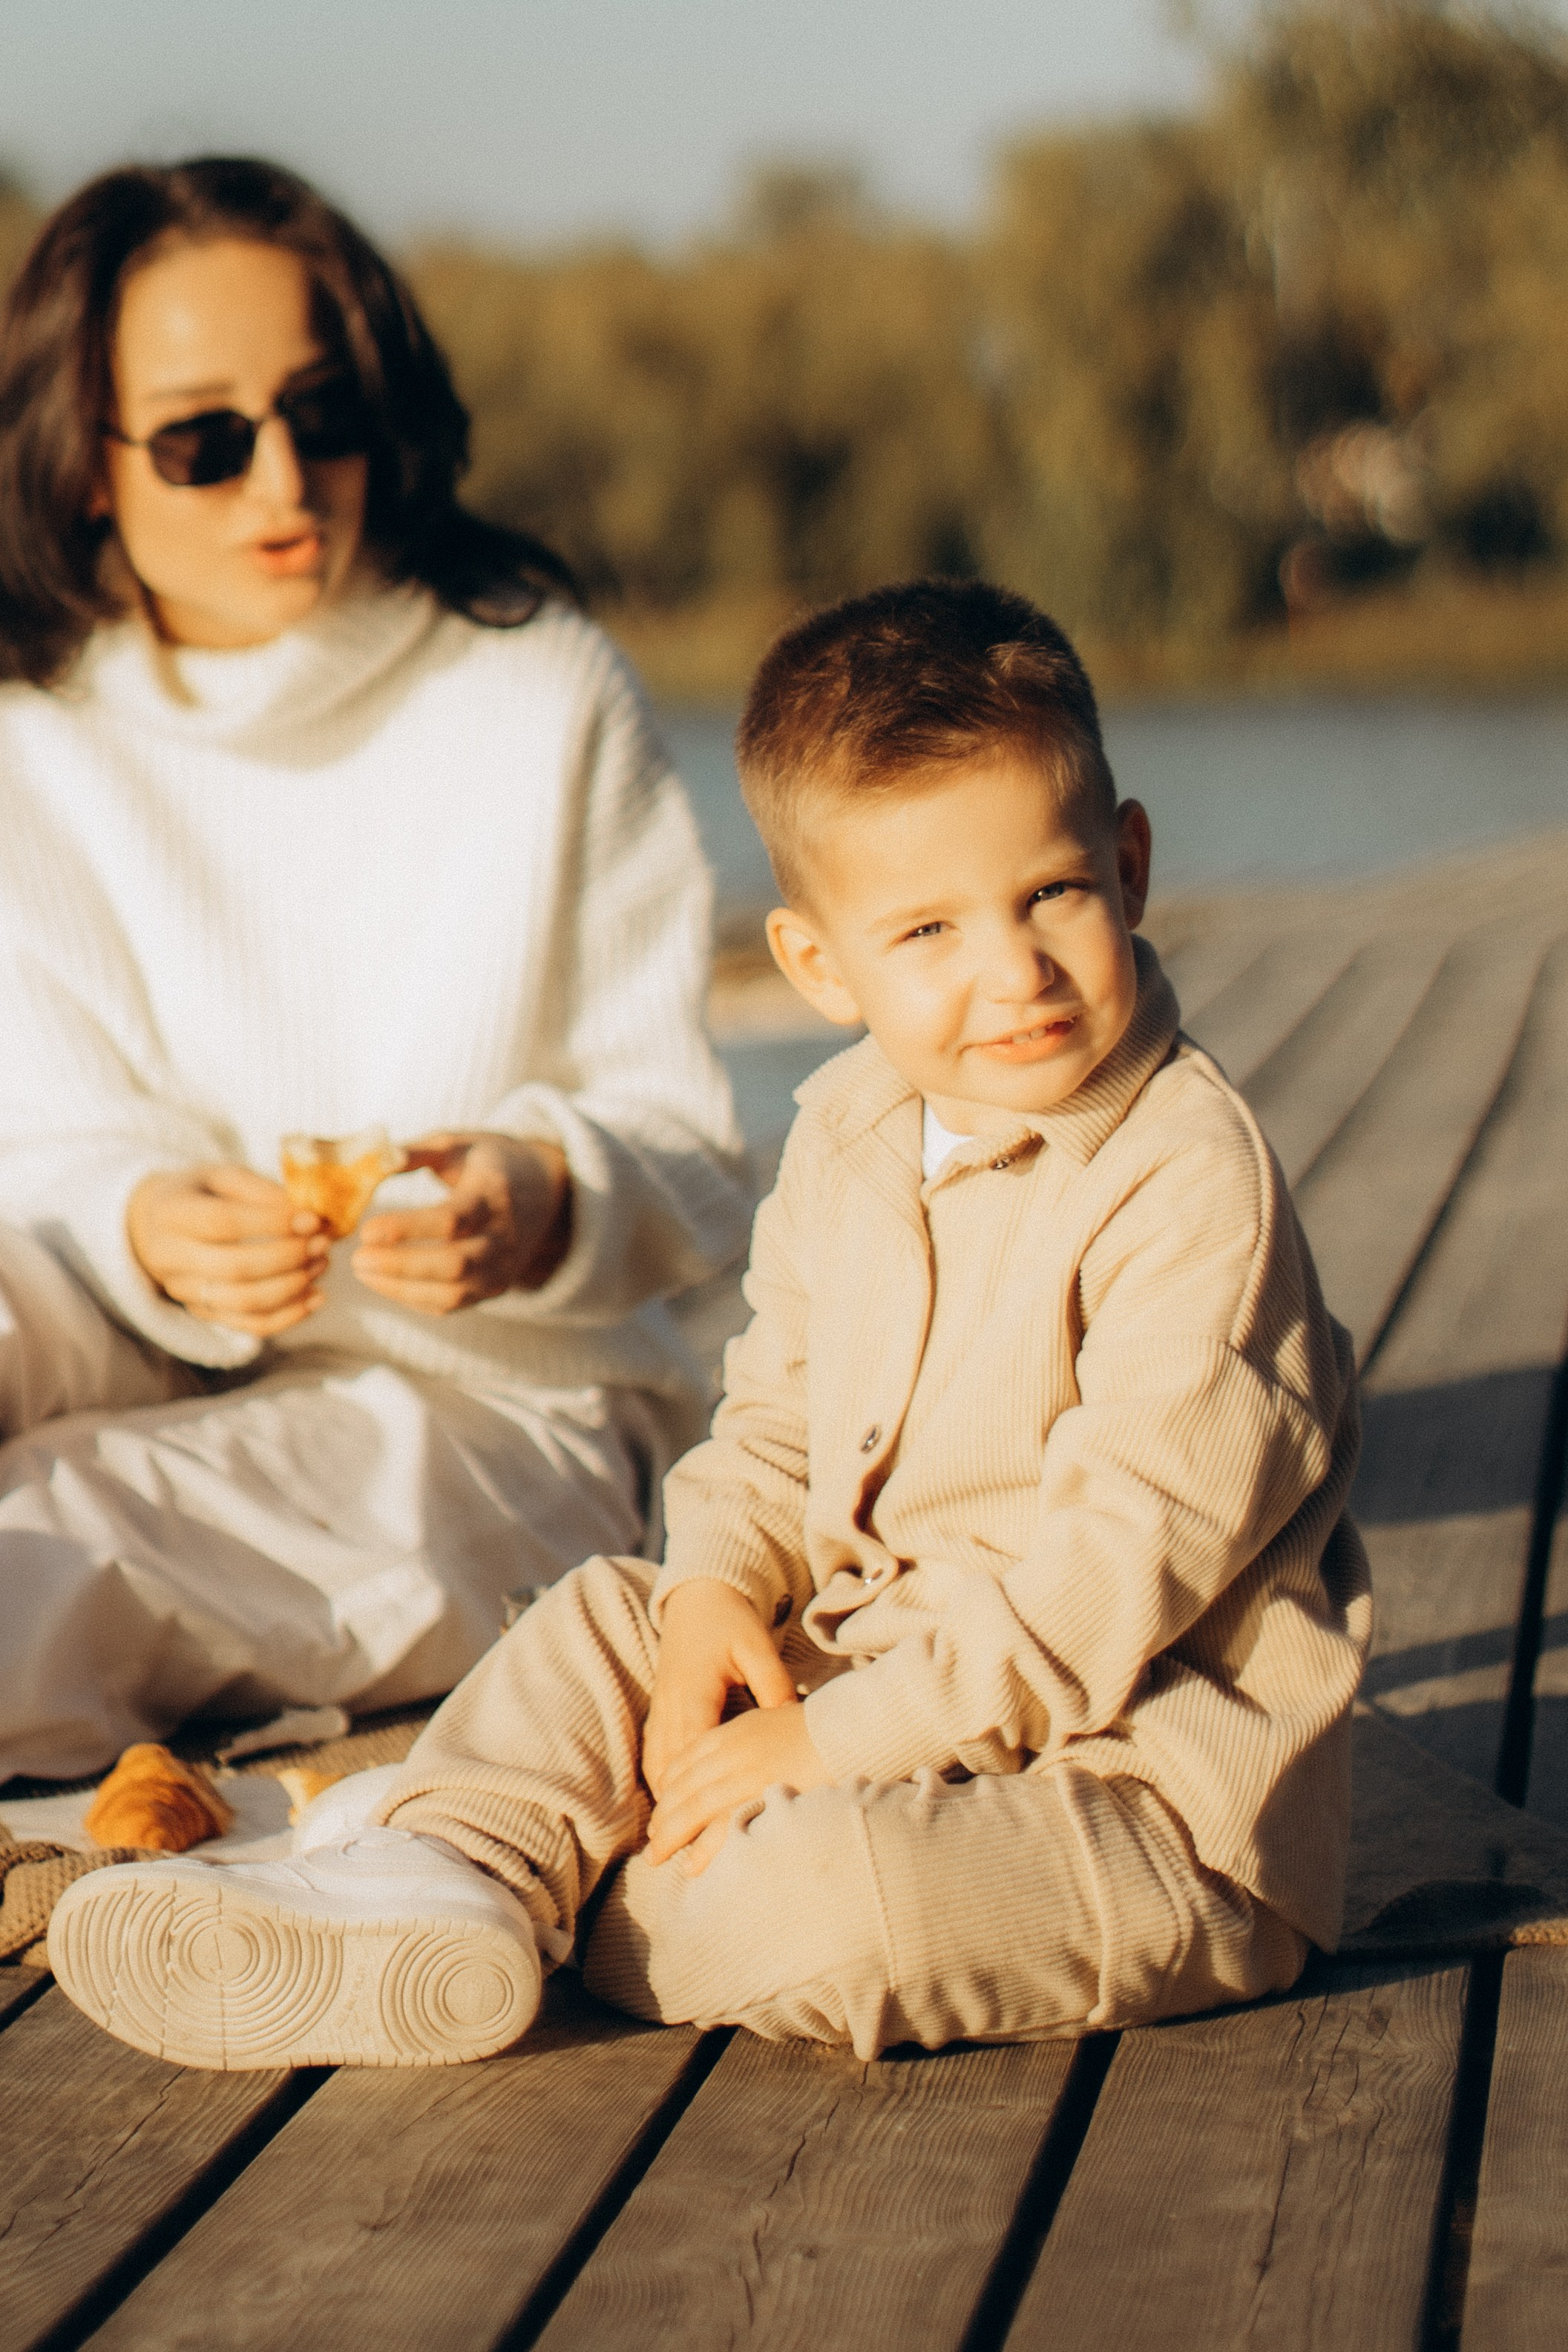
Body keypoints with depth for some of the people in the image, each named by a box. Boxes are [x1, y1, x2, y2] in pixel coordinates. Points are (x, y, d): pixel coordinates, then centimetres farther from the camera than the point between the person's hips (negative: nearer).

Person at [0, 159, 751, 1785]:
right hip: (165, 1365, 2)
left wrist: (538, 1207, -28)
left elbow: (686, 1149, -4)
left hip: (505, 1399, -2)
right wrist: (153, 1232, -27)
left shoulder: (541, 695, -4)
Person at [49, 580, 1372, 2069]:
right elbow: (782, 1408, 16)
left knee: (817, 1894, -30)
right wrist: (723, 1584, -6)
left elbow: (1128, 1550, -25)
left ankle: (559, 1888, -3)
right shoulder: (847, 1136, 4)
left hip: (1149, 1779, -8)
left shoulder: (1188, 1179, -22)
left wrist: (841, 1739, -23)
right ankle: (448, 1871, -14)